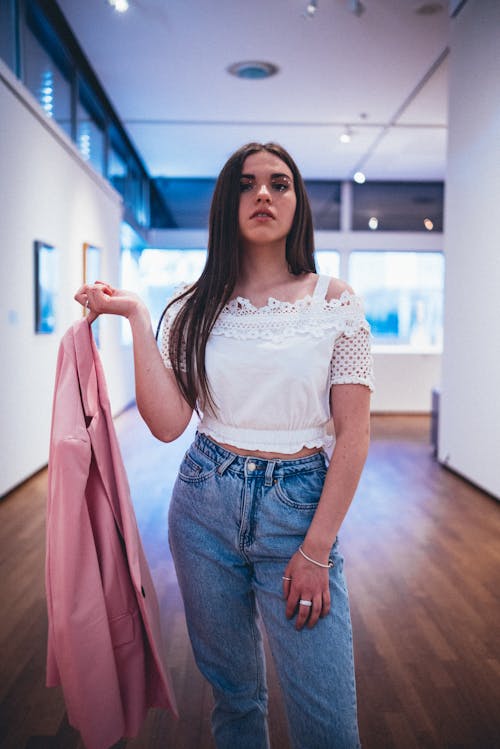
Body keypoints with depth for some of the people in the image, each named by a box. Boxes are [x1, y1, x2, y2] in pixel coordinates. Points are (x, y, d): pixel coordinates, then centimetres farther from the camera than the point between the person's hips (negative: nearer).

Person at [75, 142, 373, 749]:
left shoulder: (335, 302, -3)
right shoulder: (197, 308, 2)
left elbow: (353, 434, -5)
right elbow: (167, 423, -8)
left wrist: (317, 549, -9)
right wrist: (136, 317, -11)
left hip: (300, 504, -1)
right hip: (205, 504, 2)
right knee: (233, 693, 18)